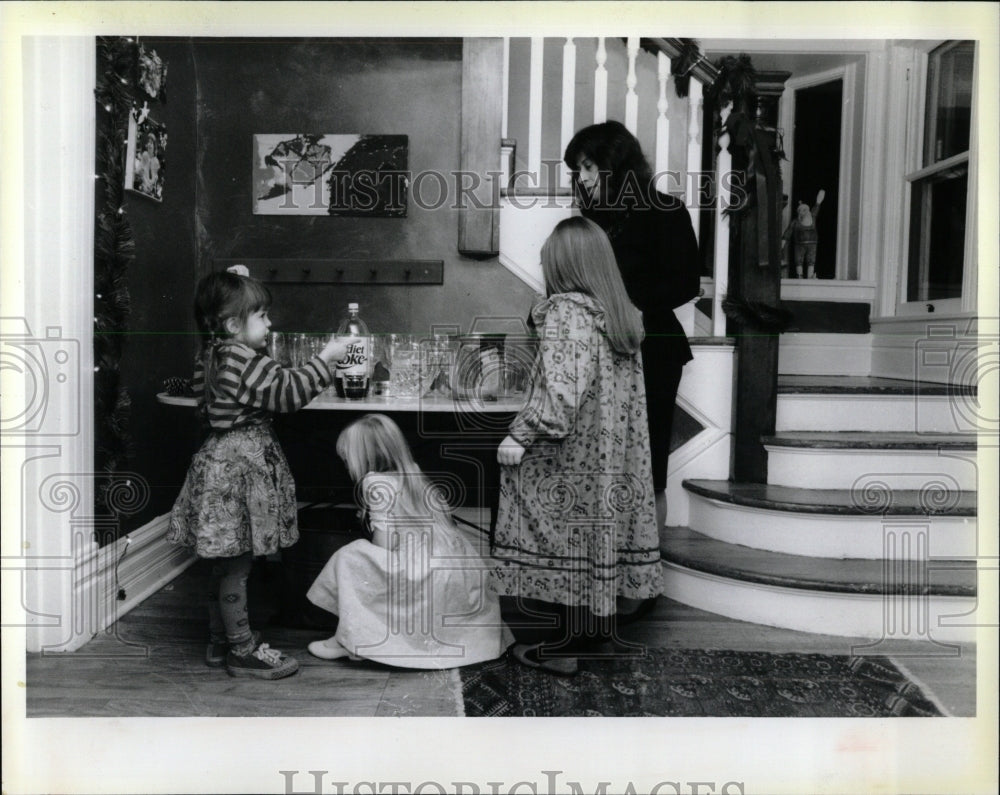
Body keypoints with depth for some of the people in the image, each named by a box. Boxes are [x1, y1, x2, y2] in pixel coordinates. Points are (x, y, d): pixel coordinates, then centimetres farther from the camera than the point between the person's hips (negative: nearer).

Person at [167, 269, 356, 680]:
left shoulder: (210, 359, 12)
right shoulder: (245, 361, -18)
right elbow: (287, 391, -22)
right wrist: (325, 359, -14)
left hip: (221, 458, 10)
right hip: (240, 465, -10)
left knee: (226, 562, 17)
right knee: (237, 563, -1)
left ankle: (219, 641, 28)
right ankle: (243, 649, 9)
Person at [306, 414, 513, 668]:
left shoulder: (375, 482, -7)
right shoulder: (416, 477, 15)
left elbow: (386, 544, -13)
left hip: (430, 578, -8)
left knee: (349, 557, 1)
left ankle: (348, 639, 7)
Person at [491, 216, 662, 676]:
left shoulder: (566, 310, -17)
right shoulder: (622, 313, 6)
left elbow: (560, 390, -26)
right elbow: (630, 392, 11)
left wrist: (519, 436, -20)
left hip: (569, 459, -7)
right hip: (612, 458, 8)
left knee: (565, 543, 2)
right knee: (597, 535, 17)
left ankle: (563, 647, 13)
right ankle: (598, 626, 29)